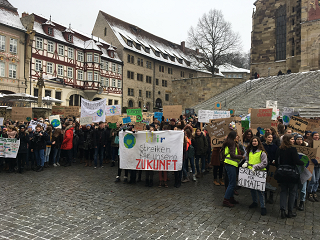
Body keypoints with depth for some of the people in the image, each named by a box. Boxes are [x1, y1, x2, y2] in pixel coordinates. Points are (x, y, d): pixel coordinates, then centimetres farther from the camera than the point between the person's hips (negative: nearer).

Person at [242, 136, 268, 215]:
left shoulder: (262, 152, -9)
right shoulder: (249, 151, 11)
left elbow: (264, 163, -11)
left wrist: (255, 167, -19)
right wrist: (246, 163, 3)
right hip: (250, 172, 7)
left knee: (259, 190, -6)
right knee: (252, 188, 16)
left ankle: (263, 207, 1)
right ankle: (254, 202, 33)